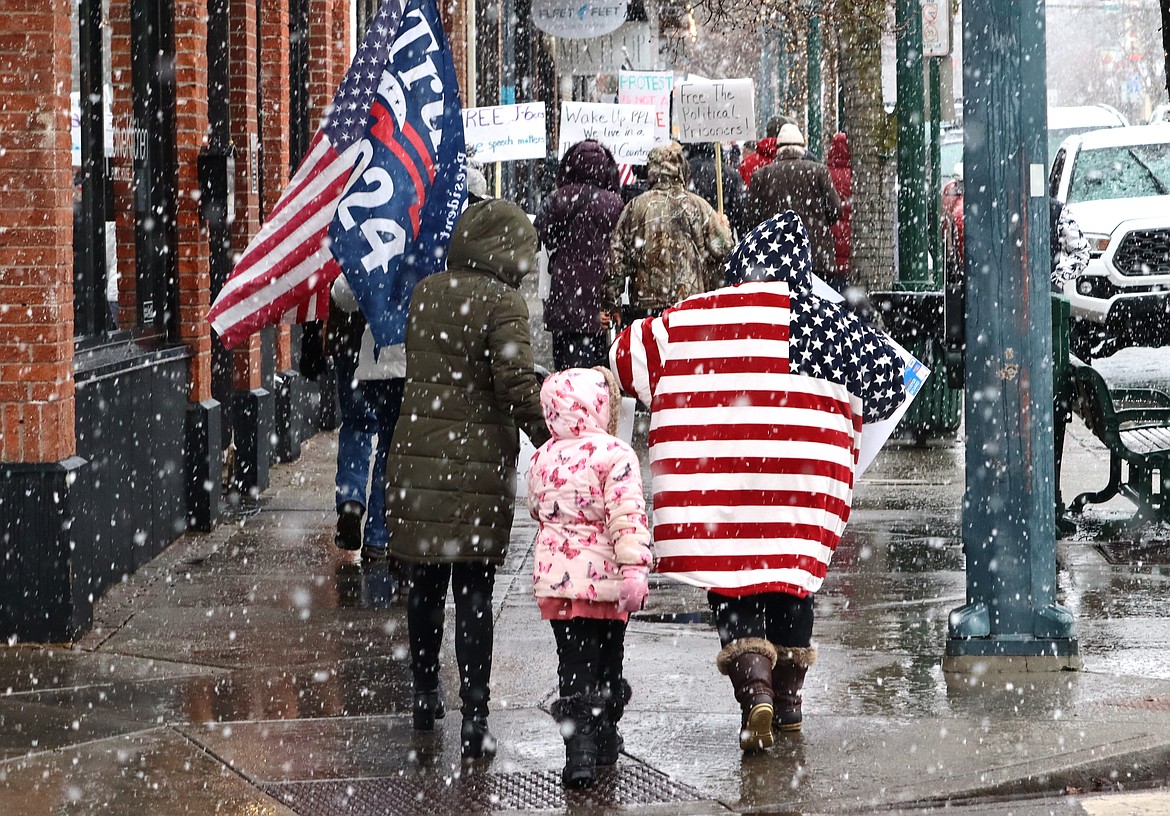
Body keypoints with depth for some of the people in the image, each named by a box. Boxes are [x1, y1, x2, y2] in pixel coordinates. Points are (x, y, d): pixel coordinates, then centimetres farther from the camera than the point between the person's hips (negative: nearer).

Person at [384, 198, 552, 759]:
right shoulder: (502, 301, -10)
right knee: (474, 593, -1)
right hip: (479, 460, -5)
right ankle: (474, 720, -3)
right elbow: (516, 383, -17)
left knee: (426, 582, 17)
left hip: (417, 455, 5)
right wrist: (550, 440, -11)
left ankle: (425, 698, 29)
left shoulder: (425, 292, 9)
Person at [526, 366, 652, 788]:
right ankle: (604, 736, 30)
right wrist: (634, 568, -22)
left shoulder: (542, 458, 4)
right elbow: (627, 516, -19)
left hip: (556, 576, 2)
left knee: (574, 661, 2)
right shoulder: (615, 455, -11)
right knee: (608, 658, 16)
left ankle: (579, 742, -13)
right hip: (606, 578, -2)